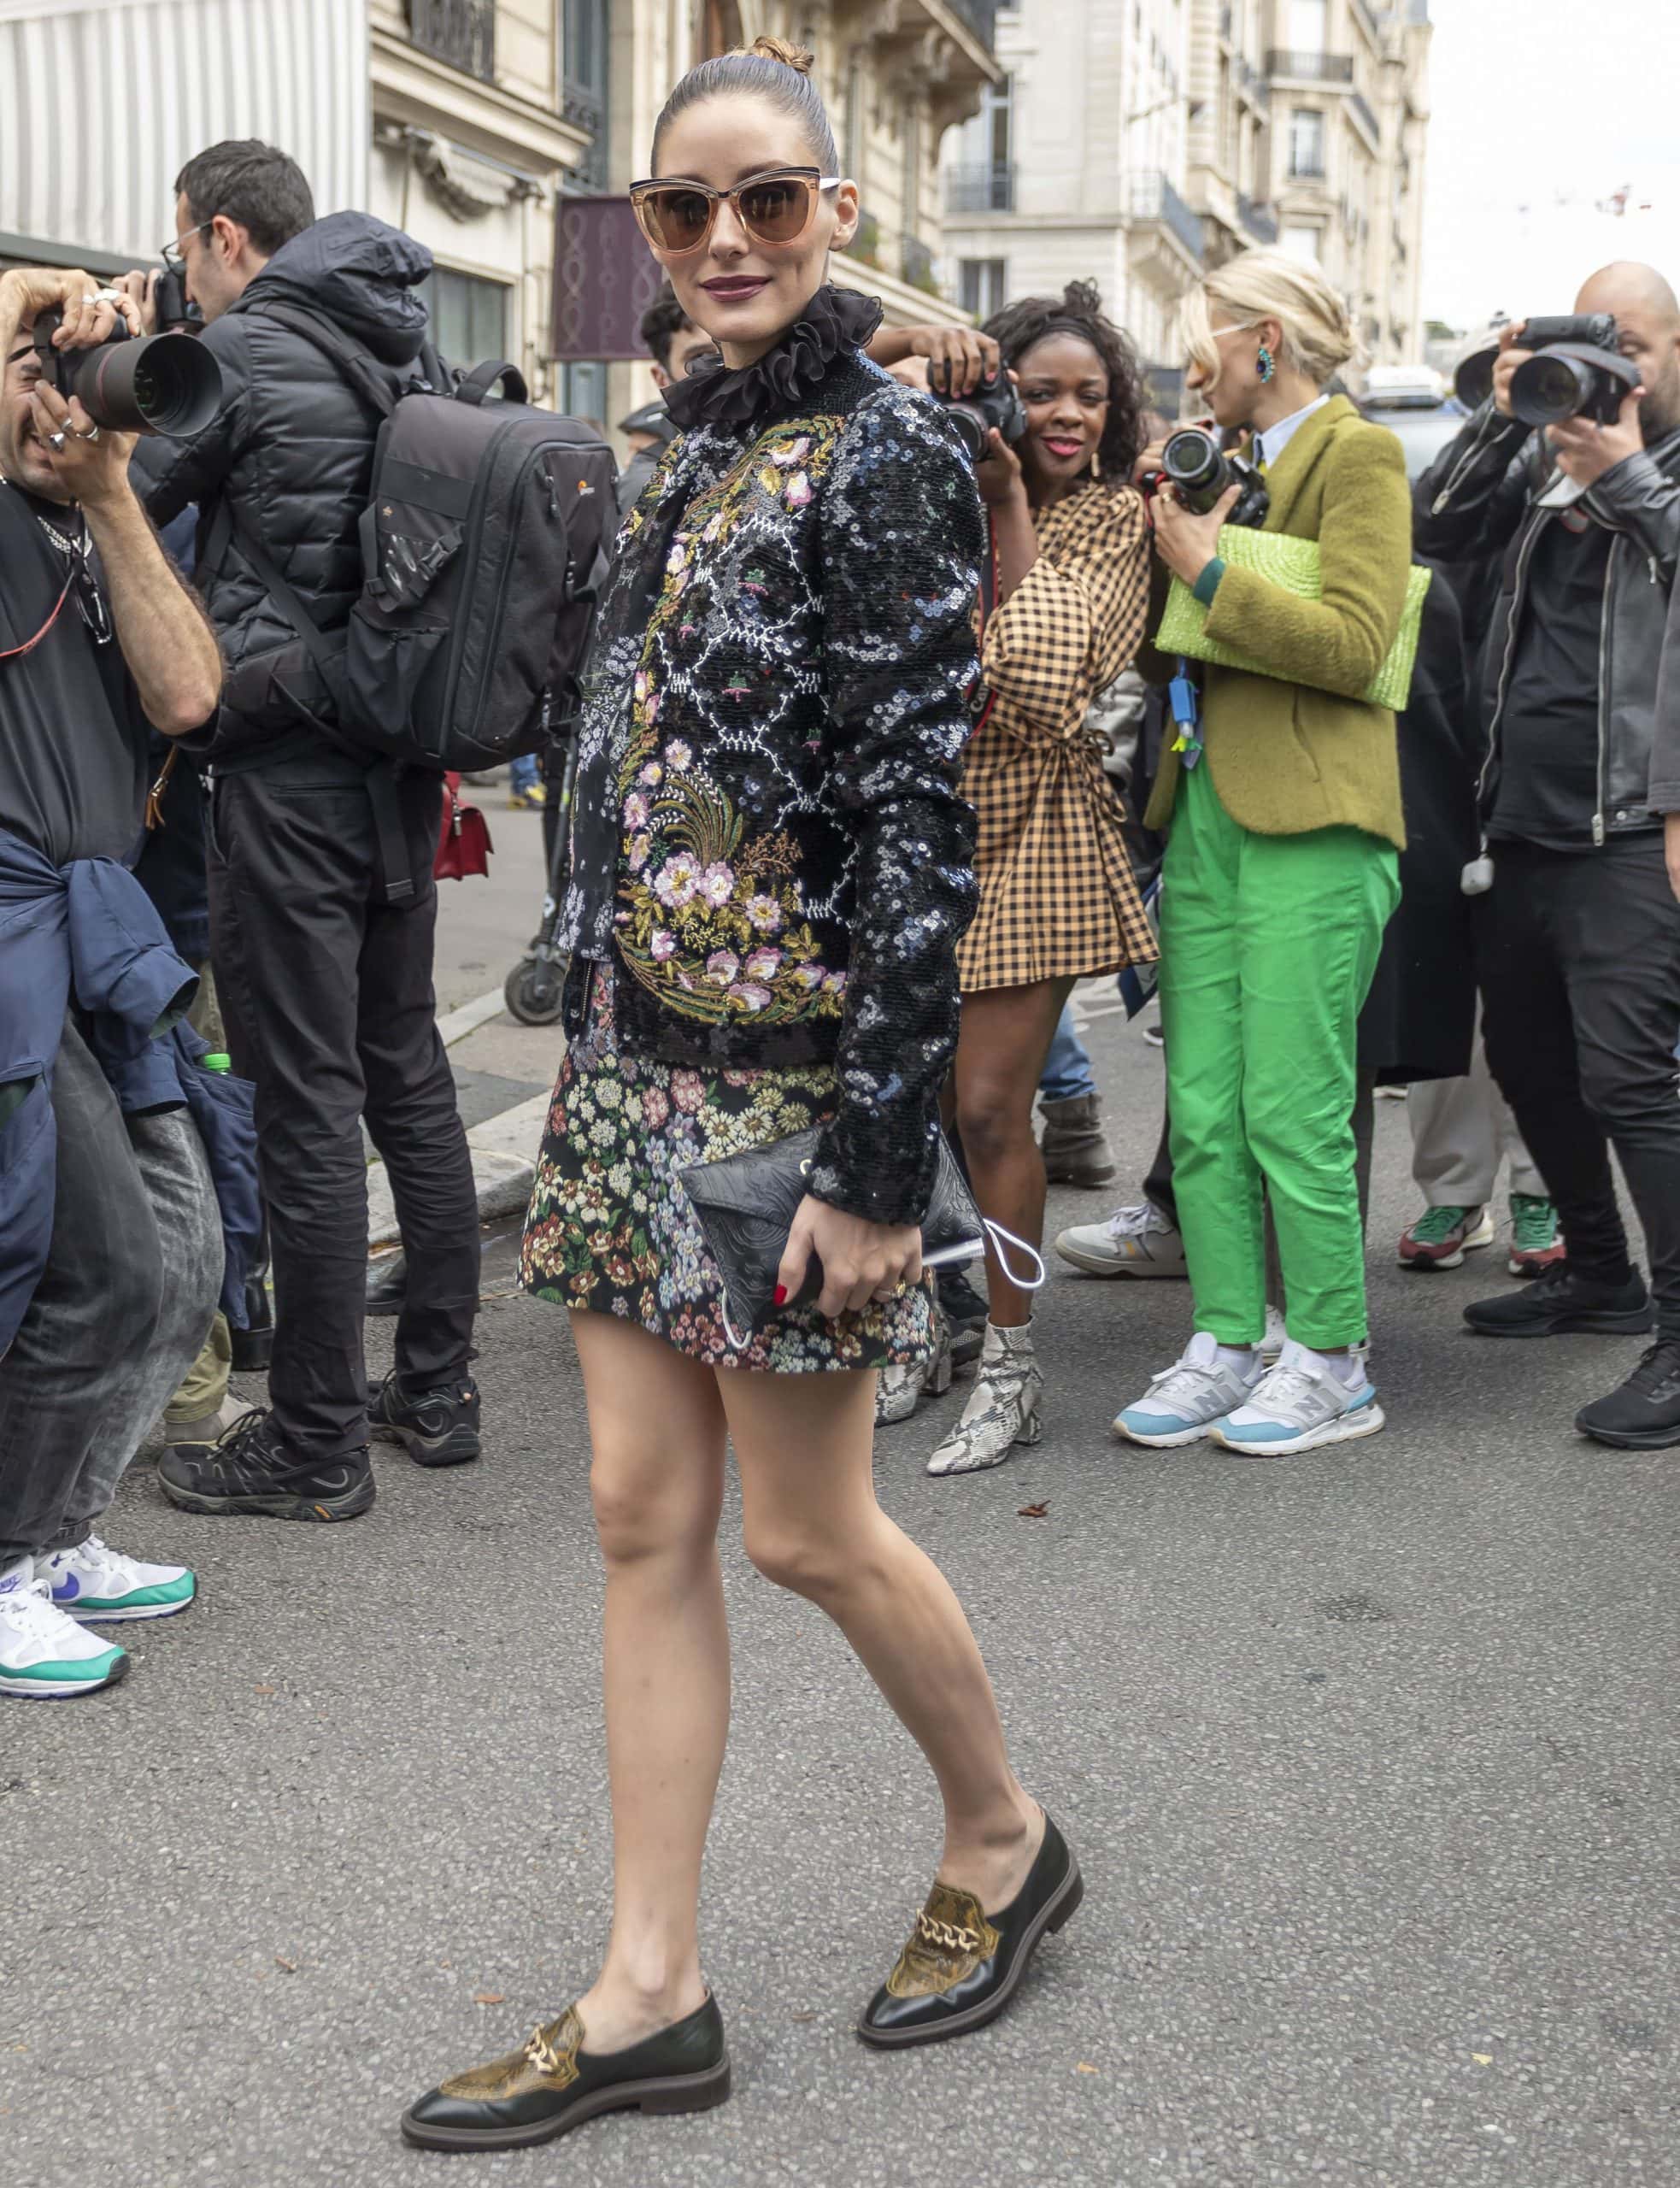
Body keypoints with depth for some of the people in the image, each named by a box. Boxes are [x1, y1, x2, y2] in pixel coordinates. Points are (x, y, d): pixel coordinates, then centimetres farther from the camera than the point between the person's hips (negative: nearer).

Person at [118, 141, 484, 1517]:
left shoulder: (239, 350, -10)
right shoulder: (406, 351, 12)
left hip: (291, 770, -8)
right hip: (399, 768, 8)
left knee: (307, 1105, -3)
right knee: (409, 1077, 14)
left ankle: (316, 1444, 5)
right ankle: (437, 1389, 23)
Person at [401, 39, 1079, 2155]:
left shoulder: (886, 454, -11)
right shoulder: (693, 448, 14)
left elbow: (919, 821, -16)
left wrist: (881, 1158, -19)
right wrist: (595, 1042, 17)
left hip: (793, 1069, -8)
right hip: (637, 1051, 8)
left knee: (803, 1528, 4)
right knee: (644, 1518, 9)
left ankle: (1003, 1840, 31)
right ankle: (651, 1993, 19)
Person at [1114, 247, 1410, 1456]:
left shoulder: (1356, 454, -3)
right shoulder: (1228, 464, 20)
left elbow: (1356, 642, -15)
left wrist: (1209, 570, -11)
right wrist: (1164, 527, 7)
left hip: (1310, 830, -8)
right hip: (1206, 814, 8)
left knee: (1291, 1112, -5)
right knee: (1202, 1113, 7)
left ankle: (1332, 1365, 8)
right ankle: (1226, 1349, 16)